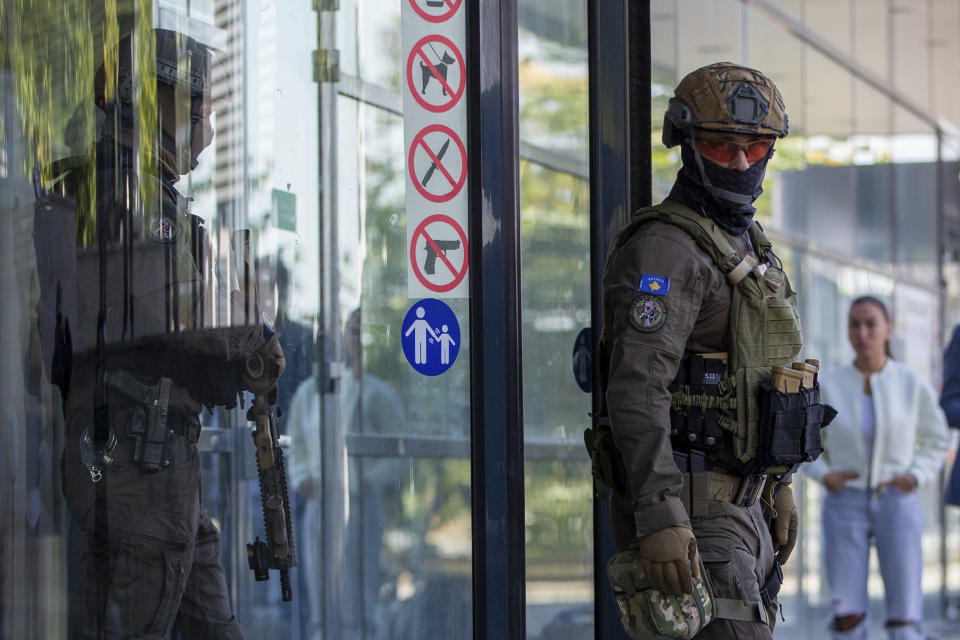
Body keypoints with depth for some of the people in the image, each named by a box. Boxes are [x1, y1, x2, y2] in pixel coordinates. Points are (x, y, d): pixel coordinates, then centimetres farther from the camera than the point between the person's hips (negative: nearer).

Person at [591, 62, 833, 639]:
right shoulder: (666, 249, -14)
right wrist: (659, 517, -33)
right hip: (692, 509, -10)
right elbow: (637, 388, -25)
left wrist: (778, 487, 25)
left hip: (740, 502, 10)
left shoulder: (747, 244, 18)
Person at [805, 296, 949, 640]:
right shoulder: (828, 387, -3)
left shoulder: (914, 386, -4)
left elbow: (936, 440, 11)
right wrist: (824, 475, -6)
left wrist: (916, 476, -6)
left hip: (896, 505, 0)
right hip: (846, 505, 0)